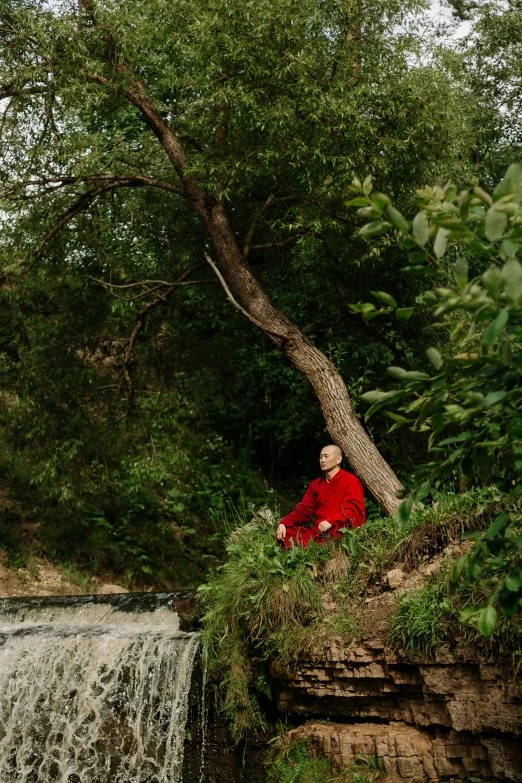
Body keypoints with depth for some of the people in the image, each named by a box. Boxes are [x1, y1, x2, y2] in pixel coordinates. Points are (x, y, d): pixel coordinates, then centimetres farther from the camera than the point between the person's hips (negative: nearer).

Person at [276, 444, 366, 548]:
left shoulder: (350, 482, 0)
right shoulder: (316, 484, 22)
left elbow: (352, 509, -13)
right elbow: (303, 509, 18)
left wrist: (331, 521, -29)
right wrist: (284, 523, 1)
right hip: (317, 530, 7)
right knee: (284, 533, -15)